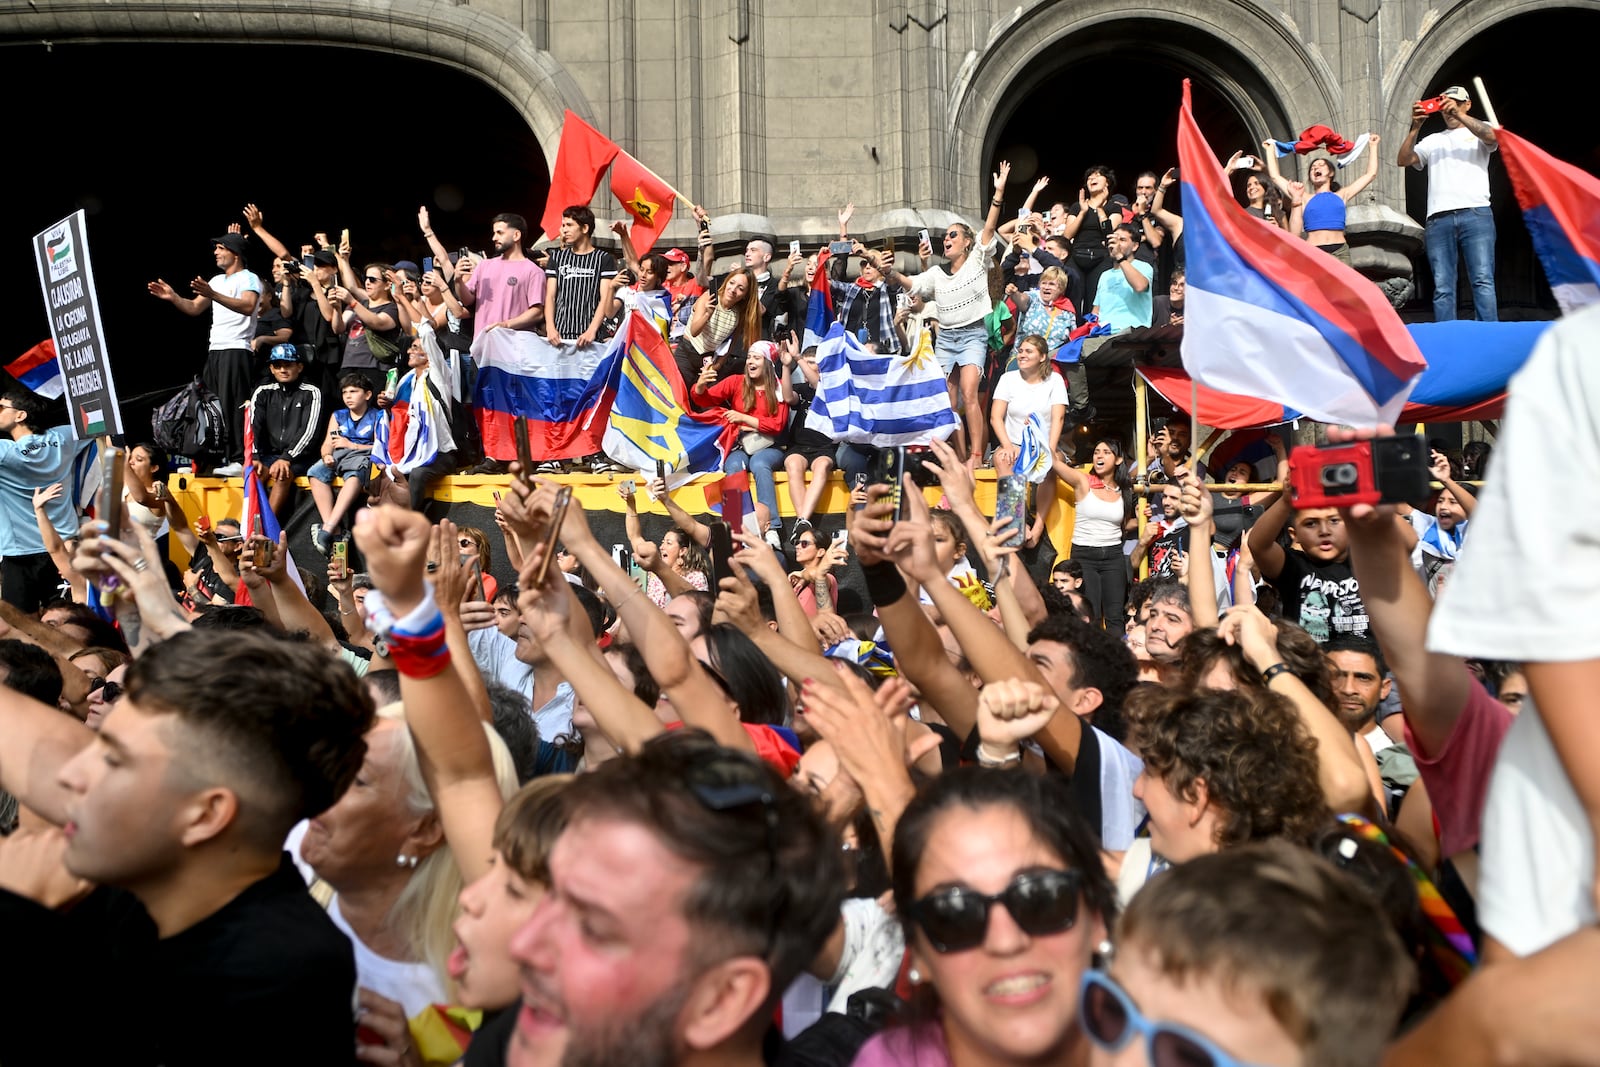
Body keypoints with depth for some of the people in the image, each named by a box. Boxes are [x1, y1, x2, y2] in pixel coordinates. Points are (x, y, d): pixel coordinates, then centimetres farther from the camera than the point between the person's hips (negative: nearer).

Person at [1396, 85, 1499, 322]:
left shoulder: (1479, 130, 19)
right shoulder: (1432, 140, 26)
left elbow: (1492, 136, -5)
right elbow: (1403, 160, 12)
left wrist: (1459, 114, -13)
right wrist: (1415, 128, -2)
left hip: (1475, 214, -2)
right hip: (1439, 219, 2)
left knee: (1483, 281, -13)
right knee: (1442, 288, -6)